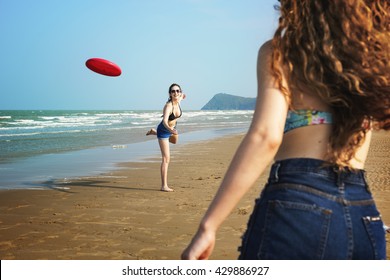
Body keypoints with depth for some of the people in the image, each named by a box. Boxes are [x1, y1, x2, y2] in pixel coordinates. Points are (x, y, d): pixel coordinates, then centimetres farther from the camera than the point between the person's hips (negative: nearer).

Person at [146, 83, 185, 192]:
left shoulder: (178, 102, -15)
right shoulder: (168, 106, -35)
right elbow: (164, 121, -48)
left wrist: (182, 96, 35)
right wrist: (170, 130, -67)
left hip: (172, 128, 8)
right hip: (164, 130, -8)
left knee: (174, 141, 41)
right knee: (166, 158, -12)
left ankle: (154, 132, 55)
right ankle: (164, 186, -9)